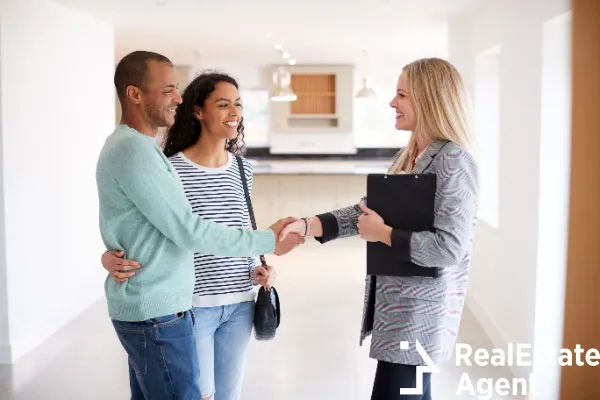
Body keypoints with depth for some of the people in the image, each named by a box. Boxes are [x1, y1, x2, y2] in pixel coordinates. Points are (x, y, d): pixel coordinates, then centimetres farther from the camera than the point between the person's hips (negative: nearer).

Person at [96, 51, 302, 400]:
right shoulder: (133, 150, -19)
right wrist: (266, 242, -13)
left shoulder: (133, 145, 13)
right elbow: (187, 230, -20)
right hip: (156, 313, -9)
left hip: (148, 306, 9)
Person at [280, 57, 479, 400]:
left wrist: (383, 234, -16)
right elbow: (366, 210, 9)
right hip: (397, 301, 8)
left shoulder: (453, 160, -17)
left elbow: (450, 247, -23)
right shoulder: (408, 155, 10)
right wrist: (307, 225, -2)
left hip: (420, 310, -8)